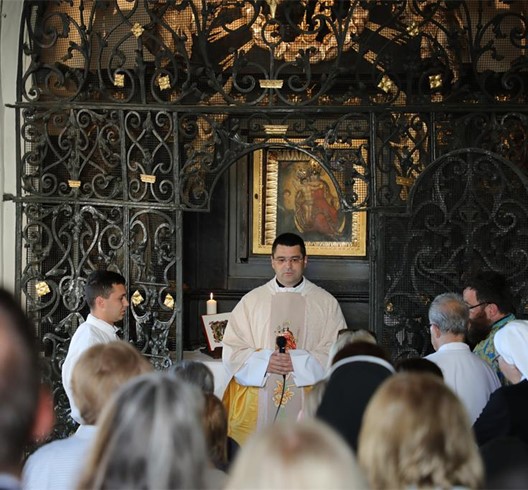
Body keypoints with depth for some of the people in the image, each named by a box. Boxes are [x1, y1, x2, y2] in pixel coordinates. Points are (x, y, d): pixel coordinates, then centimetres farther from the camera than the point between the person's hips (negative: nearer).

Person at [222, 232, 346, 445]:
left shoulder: (326, 302, 8)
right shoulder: (251, 301, 10)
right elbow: (232, 351, 5)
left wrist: (299, 362, -12)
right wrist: (265, 361, -12)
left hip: (308, 403, -1)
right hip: (259, 402, 1)